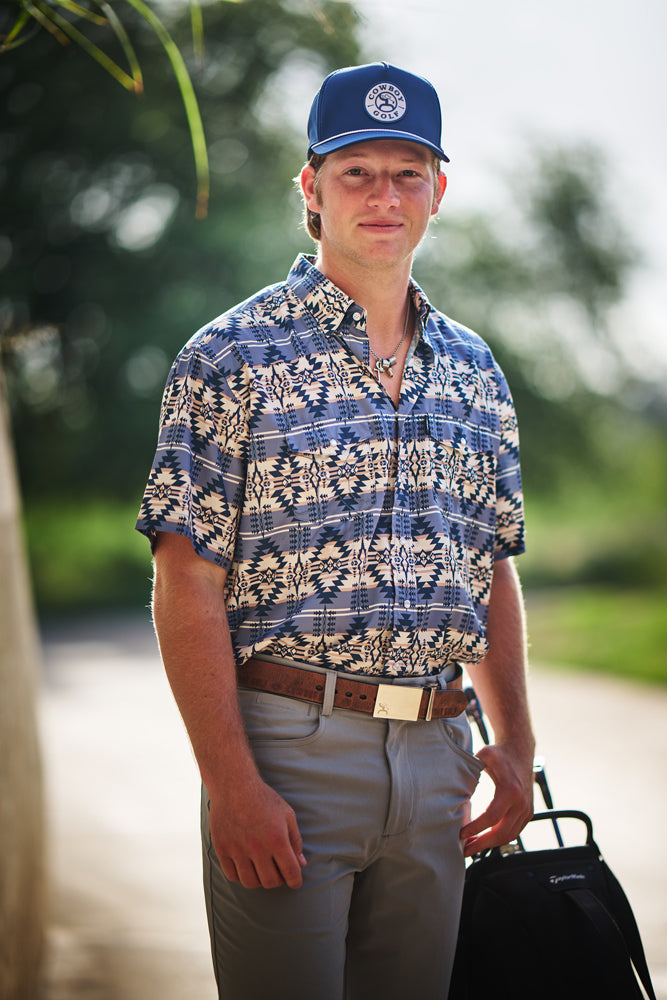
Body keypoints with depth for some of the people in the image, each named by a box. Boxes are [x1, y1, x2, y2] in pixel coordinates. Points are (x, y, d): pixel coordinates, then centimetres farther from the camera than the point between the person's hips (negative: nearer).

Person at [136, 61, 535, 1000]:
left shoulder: (474, 371, 13)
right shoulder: (231, 356, -5)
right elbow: (188, 583, -9)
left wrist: (515, 744, 11)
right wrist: (232, 782, -15)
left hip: (435, 754, 5)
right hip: (286, 746, -5)